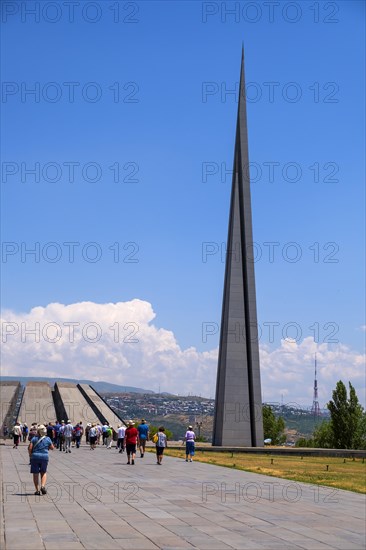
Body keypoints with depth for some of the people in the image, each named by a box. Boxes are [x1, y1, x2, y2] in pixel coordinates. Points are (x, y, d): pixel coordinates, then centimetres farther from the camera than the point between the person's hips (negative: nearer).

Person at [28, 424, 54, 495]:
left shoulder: (34, 438, -2)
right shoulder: (47, 439, -1)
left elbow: (29, 448, -9)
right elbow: (52, 448, 7)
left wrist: (30, 455, 6)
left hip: (35, 457, 0)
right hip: (44, 457, 1)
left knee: (35, 474, 8)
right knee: (43, 472, 18)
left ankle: (37, 490, 7)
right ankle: (43, 486, -3)